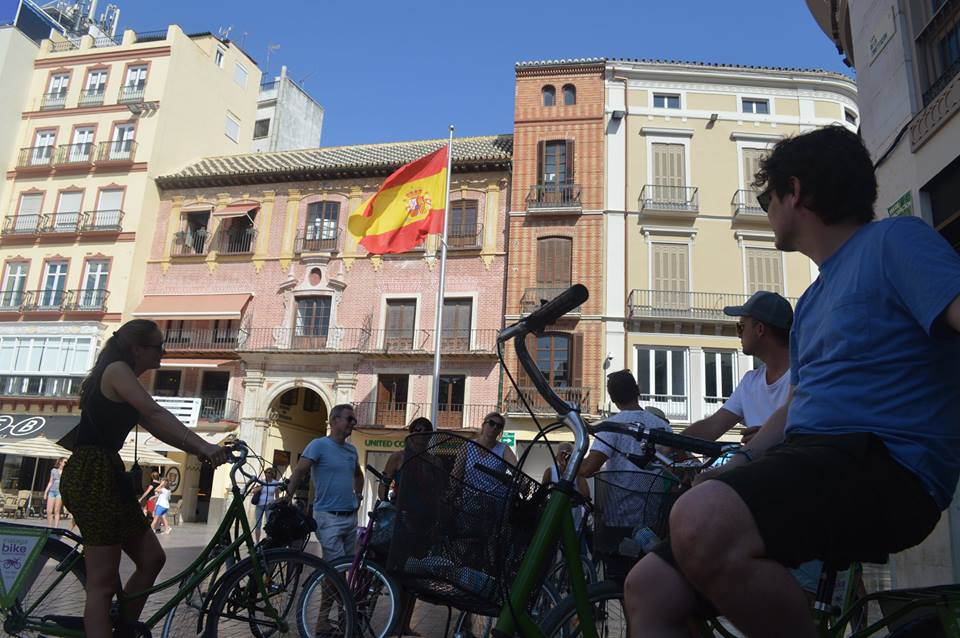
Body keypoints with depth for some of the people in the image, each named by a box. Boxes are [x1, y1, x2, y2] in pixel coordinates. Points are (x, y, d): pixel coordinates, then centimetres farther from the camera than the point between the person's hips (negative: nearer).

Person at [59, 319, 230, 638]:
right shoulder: (117, 369, -9)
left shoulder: (122, 380, 20)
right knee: (103, 583, -7)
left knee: (152, 558, 11)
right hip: (92, 477, -10)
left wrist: (200, 450, 2)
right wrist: (203, 445, -32)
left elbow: (157, 429, 14)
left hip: (106, 476, 10)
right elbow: (156, 414, -24)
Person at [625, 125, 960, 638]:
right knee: (649, 590, -4)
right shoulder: (812, 302, 27)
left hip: (882, 463, -8)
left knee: (701, 522, -36)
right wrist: (723, 471, 27)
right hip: (808, 460, 8)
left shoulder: (895, 240, 1)